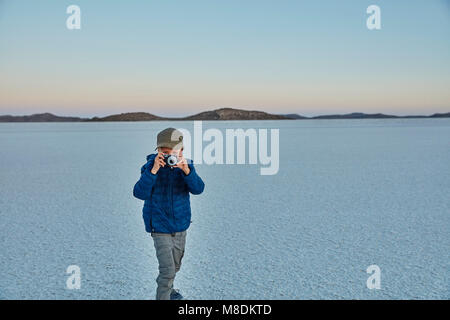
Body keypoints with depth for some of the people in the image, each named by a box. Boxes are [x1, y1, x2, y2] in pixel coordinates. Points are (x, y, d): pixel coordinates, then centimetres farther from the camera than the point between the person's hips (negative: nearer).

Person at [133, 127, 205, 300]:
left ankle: (167, 289, 50)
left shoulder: (186, 166, -6)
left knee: (175, 265, 24)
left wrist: (186, 170, -36)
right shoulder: (150, 166, -14)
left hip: (181, 226, 5)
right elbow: (139, 193, -25)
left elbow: (198, 188, -20)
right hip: (160, 228, -5)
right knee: (168, 270, -12)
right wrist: (154, 170, -36)